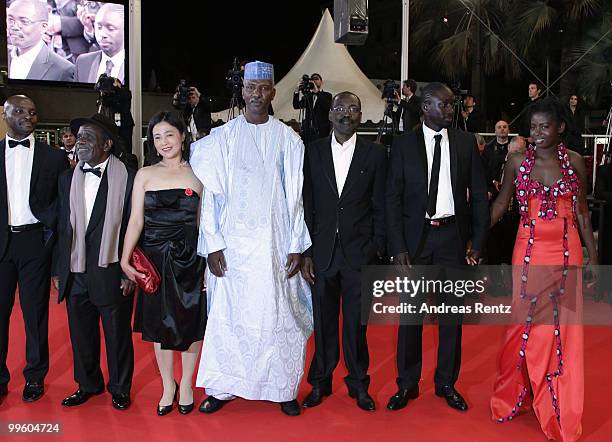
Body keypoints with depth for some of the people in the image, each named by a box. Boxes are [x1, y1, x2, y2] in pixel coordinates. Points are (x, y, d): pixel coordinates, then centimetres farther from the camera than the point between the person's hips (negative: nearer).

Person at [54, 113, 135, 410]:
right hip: (75, 273, 4)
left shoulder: (127, 178, -7)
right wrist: (60, 271, 7)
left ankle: (119, 388, 28)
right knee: (81, 333, 15)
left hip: (111, 272, -4)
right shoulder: (67, 179, 8)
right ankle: (88, 384, 35)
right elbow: (63, 227, 10)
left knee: (118, 335, 9)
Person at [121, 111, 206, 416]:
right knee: (159, 322, 10)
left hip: (190, 258, -1)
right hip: (155, 257, 1)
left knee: (191, 321, 8)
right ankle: (168, 385, 27)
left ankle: (186, 384, 27)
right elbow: (136, 220, -2)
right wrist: (125, 259, -12)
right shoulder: (145, 175, 3)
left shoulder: (197, 175, 1)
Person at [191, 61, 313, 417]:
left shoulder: (288, 139, 4)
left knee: (278, 314, 4)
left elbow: (295, 197, 3)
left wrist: (297, 247, -2)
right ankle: (222, 387, 19)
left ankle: (284, 388, 18)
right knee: (227, 313, 5)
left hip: (274, 241, 0)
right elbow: (213, 194, 2)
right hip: (232, 242, 1)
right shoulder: (223, 137, 4)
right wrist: (213, 244, -5)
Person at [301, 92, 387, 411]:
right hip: (322, 252, 1)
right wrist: (306, 252, -1)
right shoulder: (313, 152, 4)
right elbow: (306, 204, 4)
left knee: (357, 322, 8)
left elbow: (380, 207, 3)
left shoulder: (374, 154, 2)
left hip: (359, 253, -1)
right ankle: (320, 382, 26)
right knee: (323, 321, 10)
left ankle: (358, 383, 25)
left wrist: (377, 251, -3)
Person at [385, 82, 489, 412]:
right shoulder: (403, 145, 0)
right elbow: (393, 198, -1)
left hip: (453, 236, 1)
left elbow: (479, 195, 6)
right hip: (415, 237, -1)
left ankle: (447, 383, 25)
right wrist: (397, 246, -8)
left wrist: (477, 241, -1)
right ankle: (407, 384, 20)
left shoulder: (466, 142, 4)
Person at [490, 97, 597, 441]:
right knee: (525, 325, 5)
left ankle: (562, 413, 22)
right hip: (530, 249, -1)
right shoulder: (517, 161, 0)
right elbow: (502, 202, 6)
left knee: (564, 328, 6)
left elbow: (583, 212, 6)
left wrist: (593, 257, 4)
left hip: (566, 250, 1)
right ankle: (513, 394, 27)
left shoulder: (575, 162, 2)